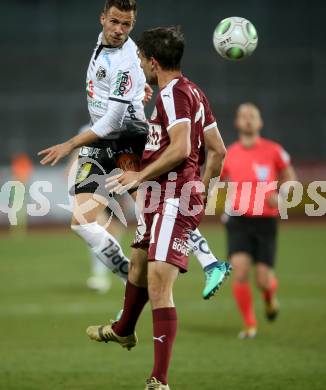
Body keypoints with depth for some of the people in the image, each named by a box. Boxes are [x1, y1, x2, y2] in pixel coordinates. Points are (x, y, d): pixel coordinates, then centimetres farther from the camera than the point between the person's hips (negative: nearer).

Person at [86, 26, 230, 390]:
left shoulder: (172, 93, -15)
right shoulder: (193, 91, 15)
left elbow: (180, 148, -25)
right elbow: (217, 149, 19)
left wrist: (140, 175, -16)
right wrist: (200, 187, 28)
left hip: (172, 202, -11)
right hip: (161, 199, 11)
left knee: (159, 288, -17)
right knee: (137, 263, 31)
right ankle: (123, 330, 57)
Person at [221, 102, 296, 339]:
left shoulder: (273, 151, -1)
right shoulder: (229, 155, 4)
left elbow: (290, 178, 10)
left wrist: (279, 196, -9)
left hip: (266, 221, -1)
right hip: (239, 221, 1)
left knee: (264, 280, -4)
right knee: (240, 271, -16)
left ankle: (270, 296, 35)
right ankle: (250, 325, 0)